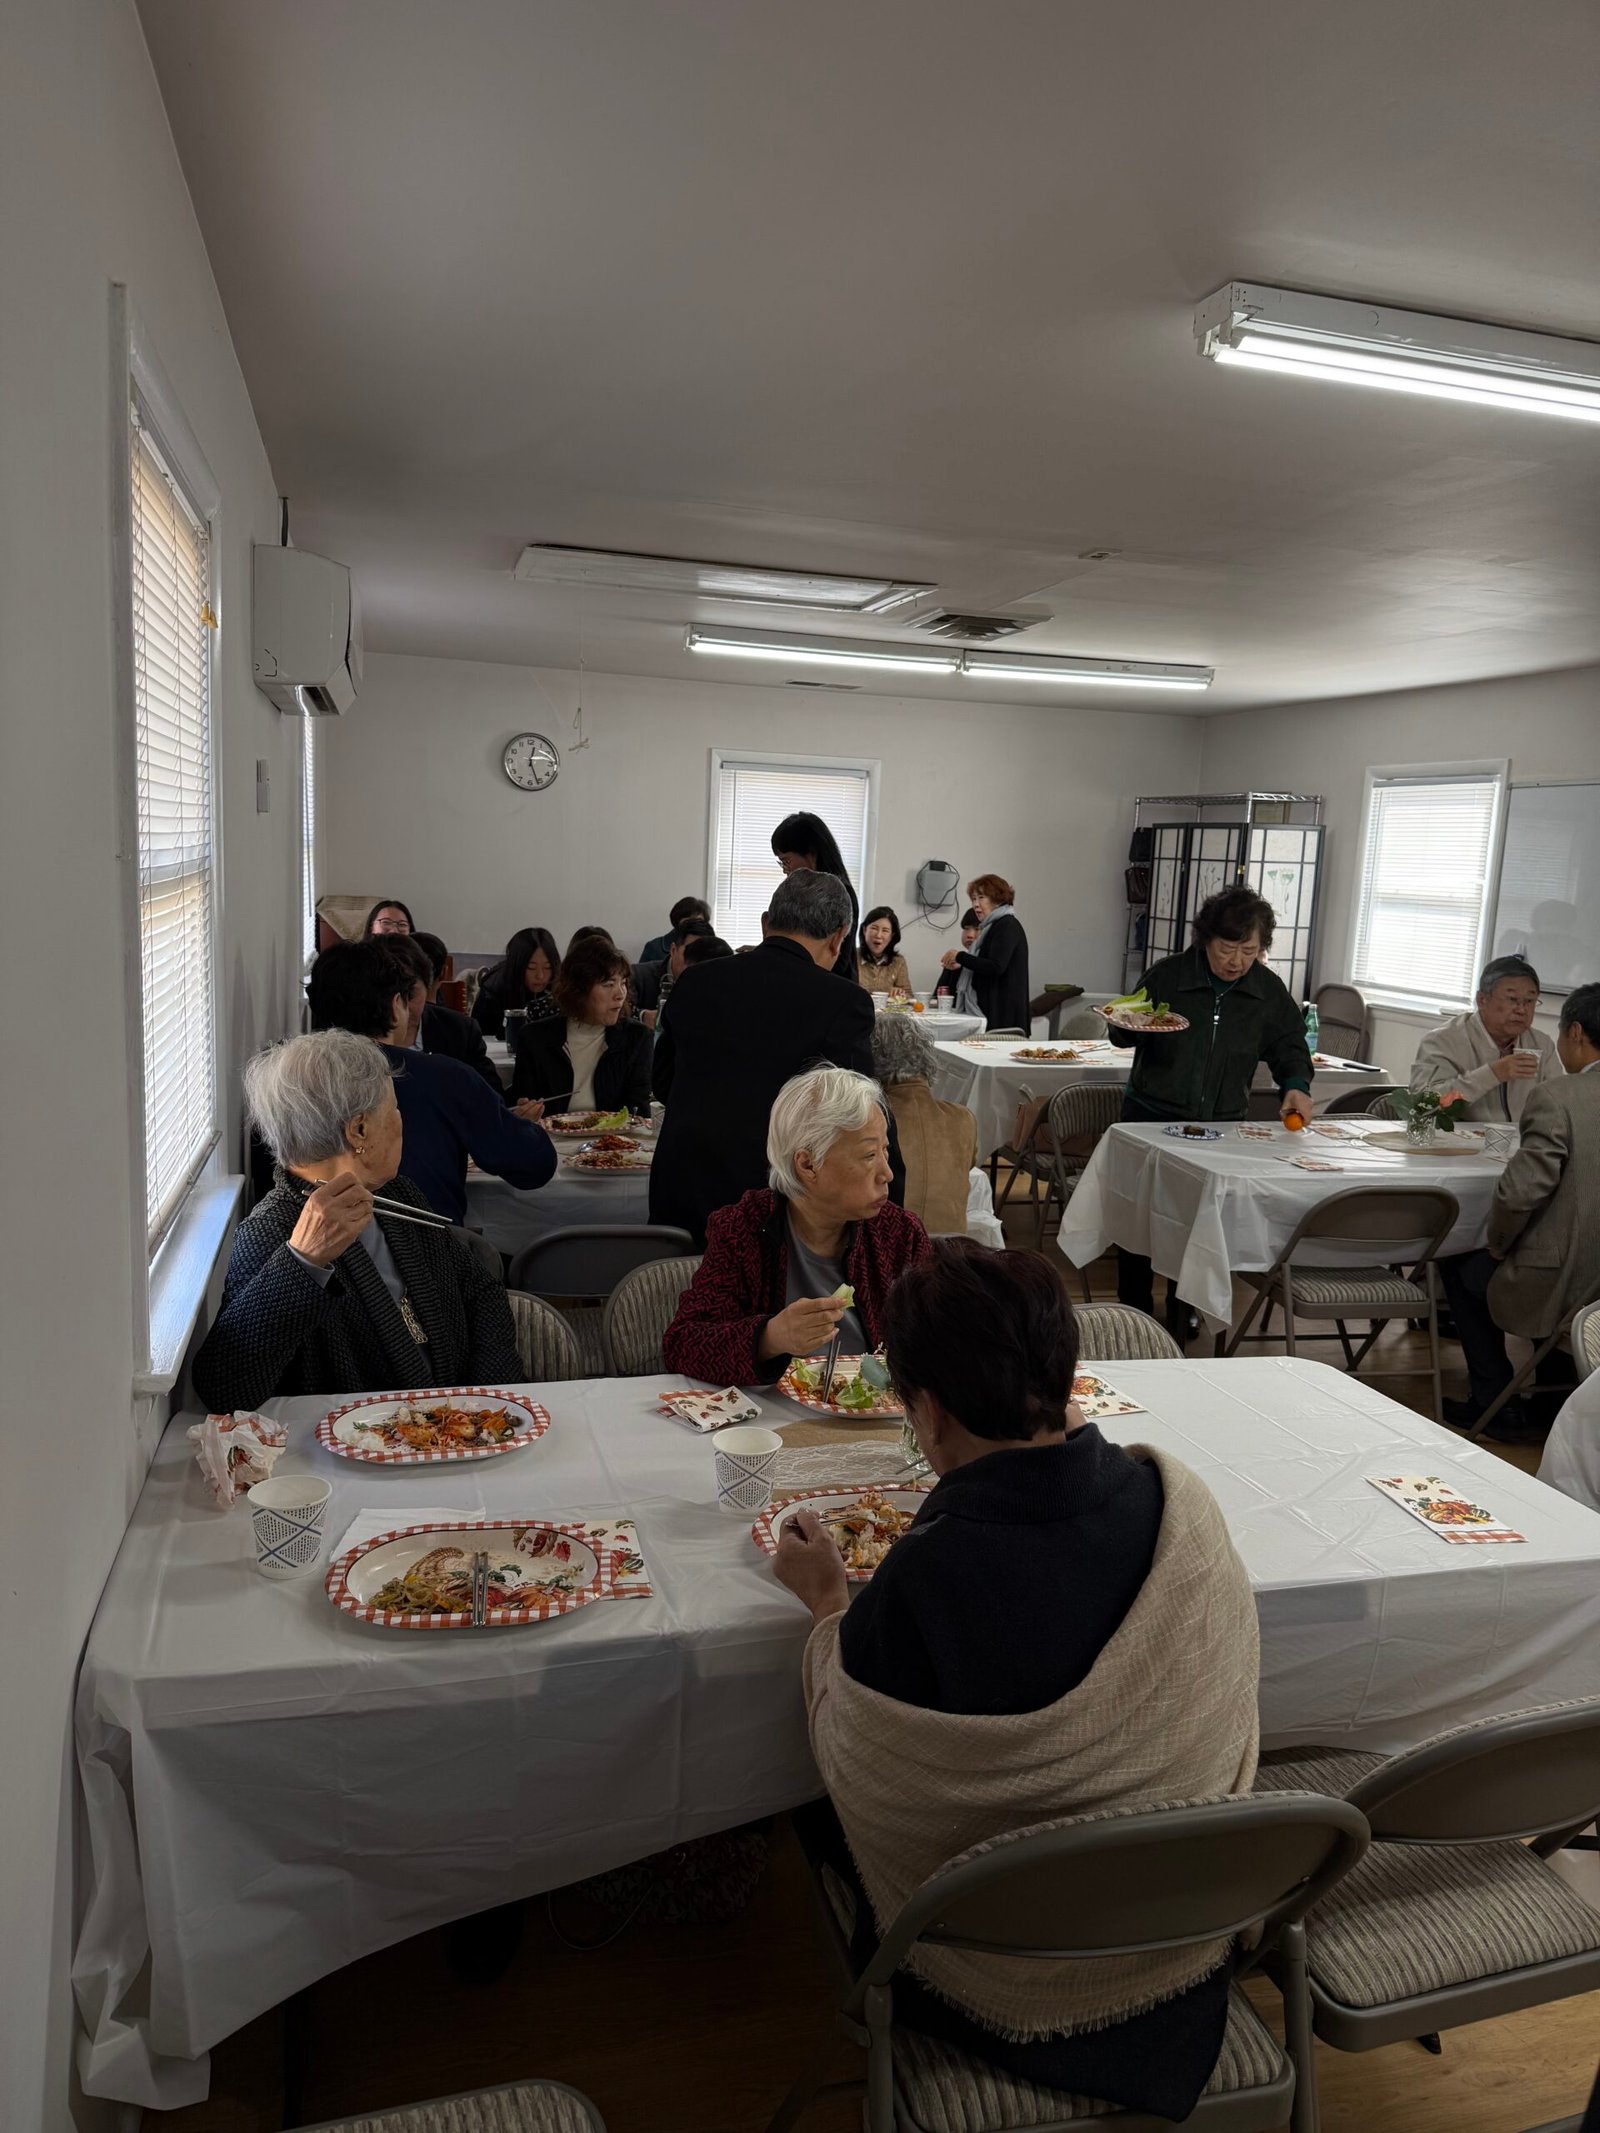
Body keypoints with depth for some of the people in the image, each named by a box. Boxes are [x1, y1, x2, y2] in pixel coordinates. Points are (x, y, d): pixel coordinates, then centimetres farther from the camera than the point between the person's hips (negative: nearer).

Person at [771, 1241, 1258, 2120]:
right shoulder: (1184, 1502, -19)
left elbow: (853, 1772, -16)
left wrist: (828, 1602, -2)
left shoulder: (923, 1583, -34)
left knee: (817, 1810, 21)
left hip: (1009, 1998, -5)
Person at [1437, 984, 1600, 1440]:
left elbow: (1520, 1190, -24)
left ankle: (1497, 1406, 25)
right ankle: (1559, 1390, 44)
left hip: (1558, 1287, -6)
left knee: (1460, 1267, 19)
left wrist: (1498, 1243, -4)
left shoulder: (1555, 1098, -20)